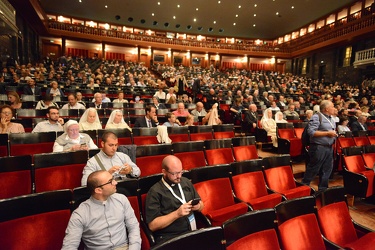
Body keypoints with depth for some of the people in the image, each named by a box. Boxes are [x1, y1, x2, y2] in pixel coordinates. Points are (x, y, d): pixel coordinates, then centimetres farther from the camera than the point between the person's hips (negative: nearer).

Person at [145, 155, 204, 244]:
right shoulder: (155, 191, -6)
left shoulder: (186, 182, 9)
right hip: (168, 237, -5)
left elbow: (201, 205, 19)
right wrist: (177, 214, -17)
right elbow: (152, 225, -9)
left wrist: (198, 206, -4)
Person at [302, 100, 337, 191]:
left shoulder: (331, 119, 16)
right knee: (312, 170, -1)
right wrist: (327, 133, -18)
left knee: (327, 170, 13)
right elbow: (311, 132, -21)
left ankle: (322, 189, 25)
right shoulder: (316, 117, -12)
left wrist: (334, 134, 8)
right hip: (318, 148, -9)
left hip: (329, 148, 9)